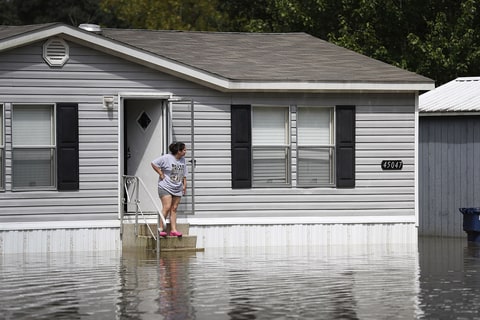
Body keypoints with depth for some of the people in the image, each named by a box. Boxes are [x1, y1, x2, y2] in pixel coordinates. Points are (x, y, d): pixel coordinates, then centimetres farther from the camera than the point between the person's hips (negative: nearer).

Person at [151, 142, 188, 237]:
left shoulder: (182, 160, 10)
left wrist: (184, 185, 14)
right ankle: (161, 229, -7)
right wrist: (161, 174, -8)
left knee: (174, 209, 5)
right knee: (167, 207, -13)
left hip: (177, 189, 6)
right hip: (165, 187, -6)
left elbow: (184, 174, 20)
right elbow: (154, 163, -9)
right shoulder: (167, 158, -10)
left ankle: (173, 230, 4)